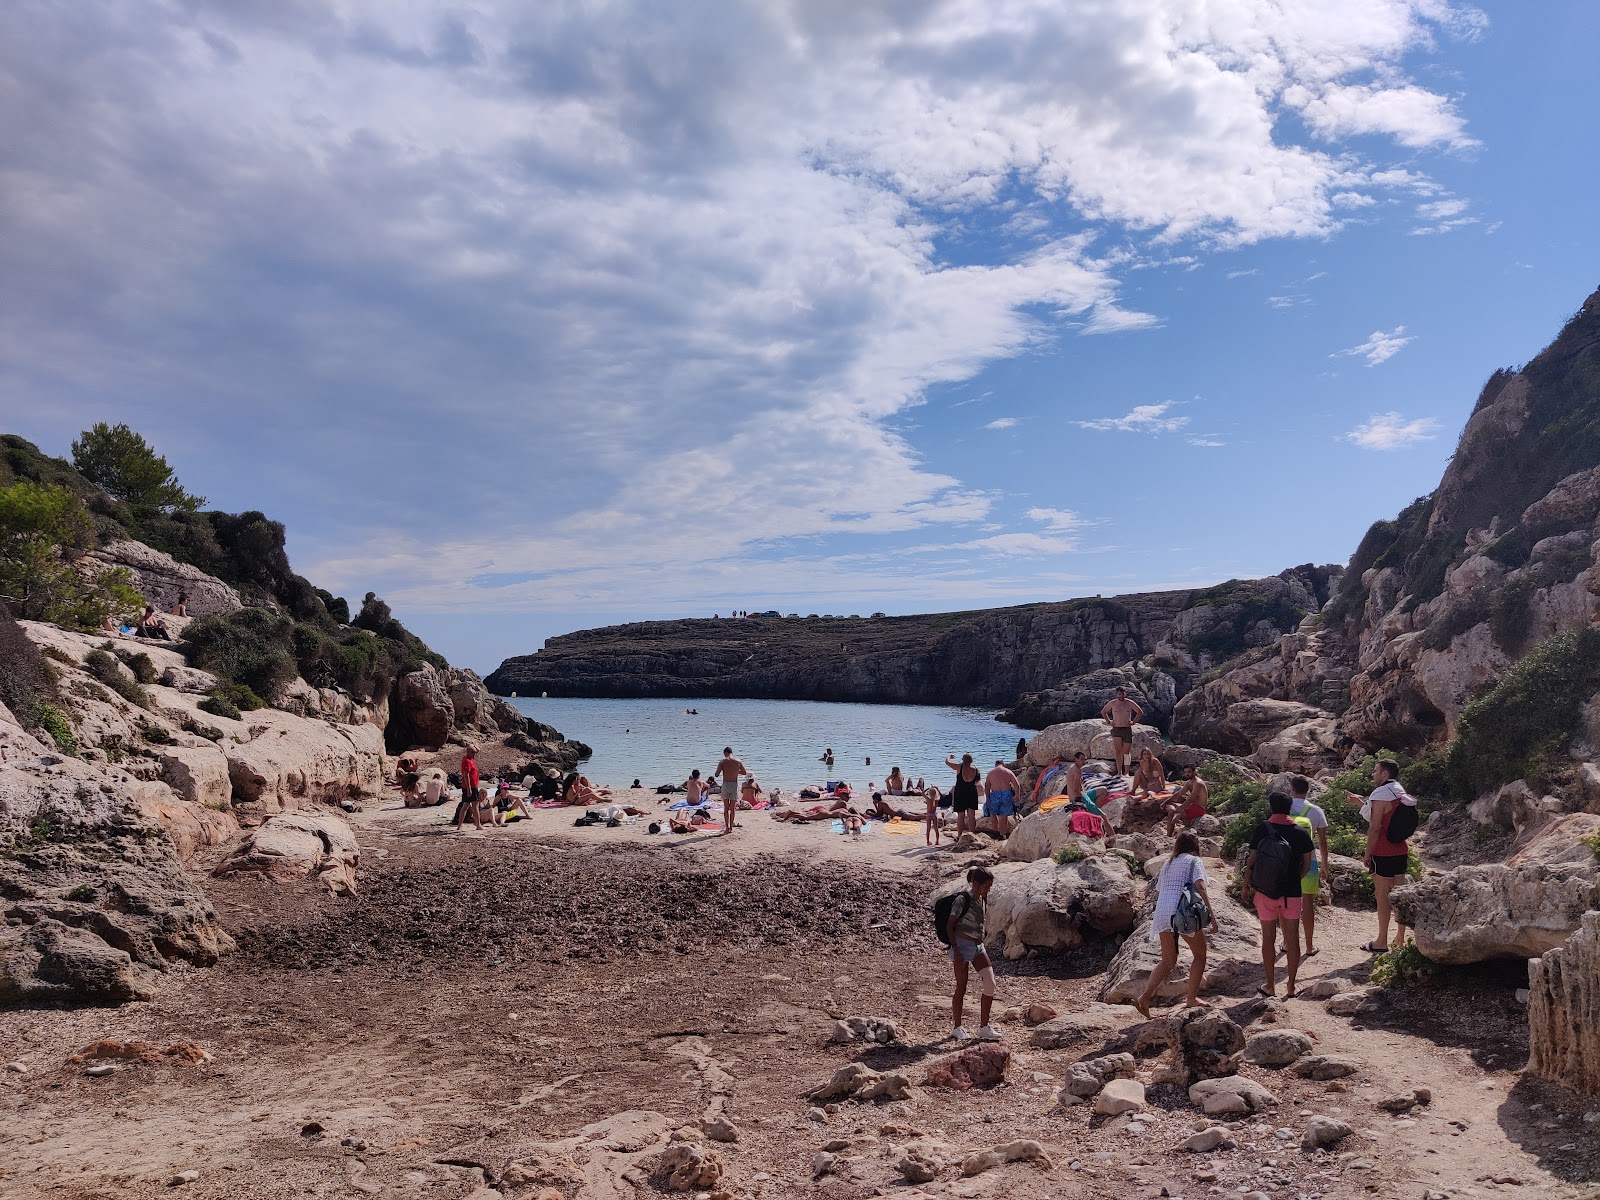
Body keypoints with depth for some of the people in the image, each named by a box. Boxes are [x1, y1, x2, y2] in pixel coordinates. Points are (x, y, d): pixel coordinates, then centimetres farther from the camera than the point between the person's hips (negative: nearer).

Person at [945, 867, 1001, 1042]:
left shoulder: (983, 900, 7)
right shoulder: (963, 900, -14)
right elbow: (949, 927, -12)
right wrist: (956, 951, -17)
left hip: (978, 946, 7)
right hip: (962, 945, -7)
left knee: (990, 984, -4)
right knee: (961, 987, 2)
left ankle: (984, 1028, 5)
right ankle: (958, 1028, 15)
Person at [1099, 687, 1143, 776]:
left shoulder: (1130, 703, 2)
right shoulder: (1112, 703, 3)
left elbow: (1140, 712, 12)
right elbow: (1103, 712, 17)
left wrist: (1133, 722, 4)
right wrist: (1109, 721, 7)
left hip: (1127, 729, 0)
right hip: (1116, 729, 0)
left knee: (1126, 752, 2)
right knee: (1118, 751, -12)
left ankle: (1126, 772, 10)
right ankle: (1119, 772, -11)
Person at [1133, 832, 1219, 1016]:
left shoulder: (1168, 863, 24)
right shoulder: (1194, 861, 6)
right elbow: (1200, 887, -11)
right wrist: (1212, 914, -16)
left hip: (1162, 912, 6)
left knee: (1168, 961, 12)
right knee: (1200, 955, 15)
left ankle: (1145, 997, -4)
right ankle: (1192, 998, 13)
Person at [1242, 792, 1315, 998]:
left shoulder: (1262, 830, -9)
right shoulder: (1301, 833, -5)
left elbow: (1252, 861, -8)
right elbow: (1306, 865, 1)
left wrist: (1246, 886, 3)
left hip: (1265, 892, -1)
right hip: (1292, 893, 1)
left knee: (1268, 938, 8)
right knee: (1292, 938, 9)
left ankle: (1270, 985, 15)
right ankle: (1291, 986, 15)